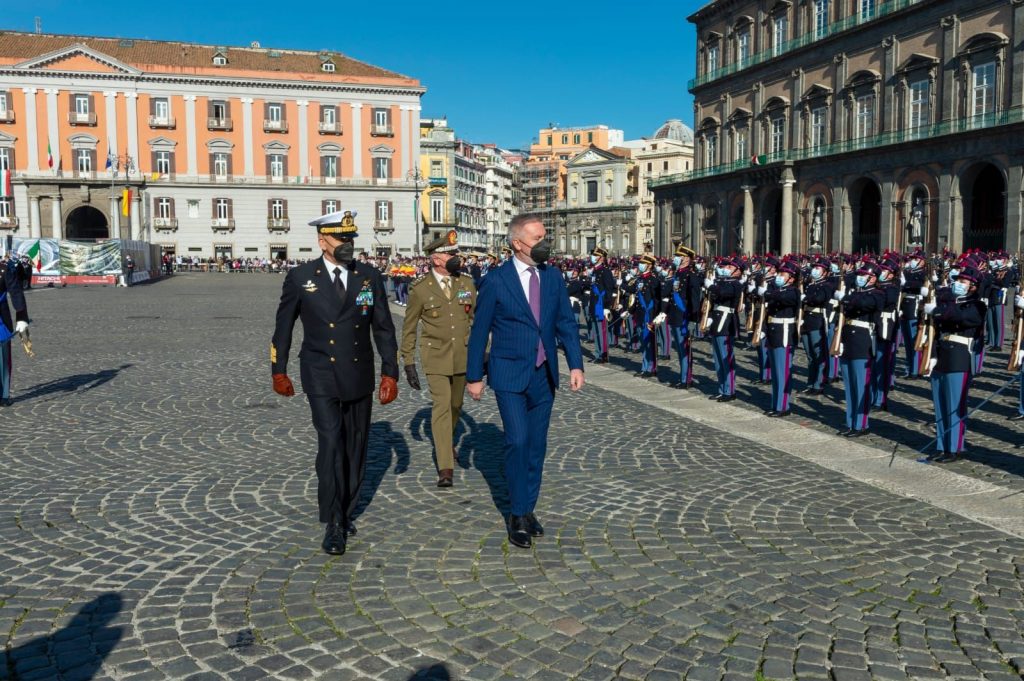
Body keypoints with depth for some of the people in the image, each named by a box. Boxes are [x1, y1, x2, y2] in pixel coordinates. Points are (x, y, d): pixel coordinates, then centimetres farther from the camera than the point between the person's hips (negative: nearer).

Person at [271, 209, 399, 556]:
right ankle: (333, 524, -2)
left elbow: (384, 328, 4)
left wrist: (390, 372, -1)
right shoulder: (300, 278, -3)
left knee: (355, 448, 11)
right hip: (322, 379, -3)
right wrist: (278, 371, 9)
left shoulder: (369, 277, 2)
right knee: (331, 444, -13)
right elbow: (283, 327, 6)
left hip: (359, 378, 3)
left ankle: (346, 512, 30)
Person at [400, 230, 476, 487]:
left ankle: (445, 442, 45)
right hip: (435, 356, -4)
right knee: (441, 406, -12)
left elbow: (476, 319, 10)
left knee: (455, 405, 16)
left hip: (463, 355, 4)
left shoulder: (467, 283, 1)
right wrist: (409, 363, -3)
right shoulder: (419, 289, -8)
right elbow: (409, 329, -1)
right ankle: (445, 468, -10)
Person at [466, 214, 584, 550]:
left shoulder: (553, 277, 4)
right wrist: (474, 376, -1)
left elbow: (566, 323, 6)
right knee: (517, 441, -12)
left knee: (537, 444, 10)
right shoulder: (496, 281, -8)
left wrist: (576, 364, -6)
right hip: (510, 374, -4)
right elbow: (479, 331, -2)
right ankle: (518, 515, 3)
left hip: (544, 375, 4)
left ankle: (528, 509, 25)